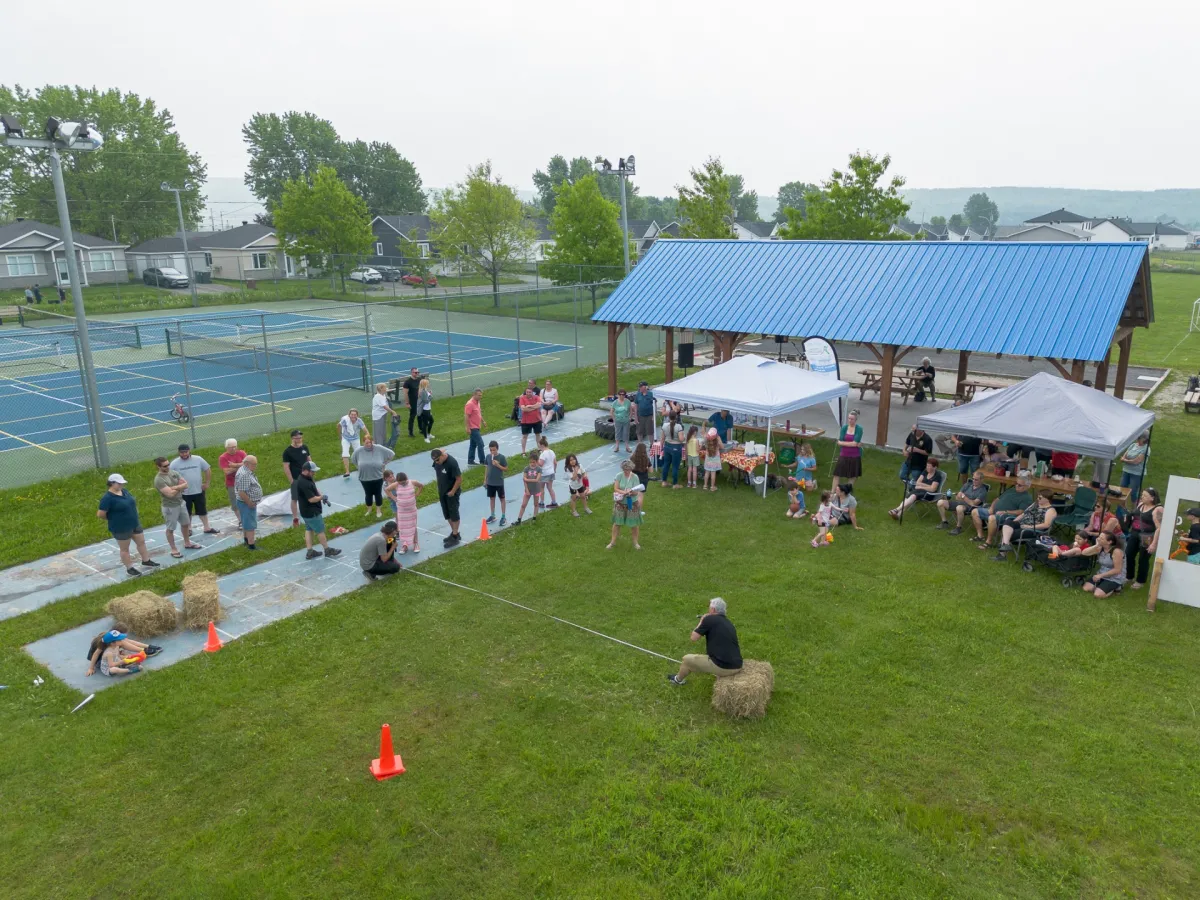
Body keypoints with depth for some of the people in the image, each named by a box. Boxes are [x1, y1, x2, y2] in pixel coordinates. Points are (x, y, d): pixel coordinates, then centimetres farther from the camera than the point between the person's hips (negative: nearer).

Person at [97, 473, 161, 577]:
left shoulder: (124, 491, 3)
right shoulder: (107, 498, -22)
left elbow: (132, 503, 20)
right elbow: (100, 514, -22)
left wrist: (132, 515, 8)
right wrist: (111, 518, -5)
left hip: (134, 524, 8)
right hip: (121, 528, -8)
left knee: (141, 542, 18)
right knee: (124, 549, 9)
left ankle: (146, 561, 36)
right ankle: (129, 569, 22)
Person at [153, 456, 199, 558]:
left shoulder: (174, 473, 1)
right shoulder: (159, 480, -21)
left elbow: (185, 485, -4)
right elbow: (170, 494, -27)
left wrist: (174, 487, -20)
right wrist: (180, 487, -11)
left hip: (181, 503, 7)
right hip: (170, 507, -7)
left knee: (185, 524, 20)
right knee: (170, 529, 7)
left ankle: (187, 543, 38)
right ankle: (173, 550, 17)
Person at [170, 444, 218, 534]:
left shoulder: (198, 459, -6)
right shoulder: (175, 463, -10)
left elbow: (208, 469, 3)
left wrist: (206, 483, 0)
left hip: (199, 491, 1)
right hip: (184, 493, -1)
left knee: (202, 510, 13)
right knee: (187, 512, 14)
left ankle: (207, 527, 24)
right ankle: (188, 529, 29)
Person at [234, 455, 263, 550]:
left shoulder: (246, 471, 6)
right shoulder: (244, 475, -27)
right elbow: (241, 493, -30)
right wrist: (250, 503, -20)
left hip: (249, 503, 11)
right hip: (247, 503, -11)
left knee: (246, 522, 24)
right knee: (250, 524, -3)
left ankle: (246, 540, 39)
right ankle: (251, 545, 3)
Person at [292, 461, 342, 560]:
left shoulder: (307, 478, 2)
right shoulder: (304, 484, -30)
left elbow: (315, 488, 13)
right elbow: (312, 499, -28)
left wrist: (322, 496, -4)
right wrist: (322, 497, -11)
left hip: (307, 511, 10)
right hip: (312, 513, -10)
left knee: (309, 529, 14)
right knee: (320, 531, 4)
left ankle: (310, 552, 21)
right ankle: (327, 550, 17)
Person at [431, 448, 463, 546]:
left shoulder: (452, 463, -26)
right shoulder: (437, 461, -4)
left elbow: (459, 479, -22)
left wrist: (453, 491, -18)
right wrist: (439, 490, 13)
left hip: (452, 493, -7)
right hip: (442, 492, 8)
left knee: (454, 514, 0)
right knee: (447, 514, 14)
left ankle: (455, 537, 7)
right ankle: (454, 533, 28)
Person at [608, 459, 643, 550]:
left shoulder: (635, 477, -12)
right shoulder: (619, 476, -8)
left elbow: (636, 492, -14)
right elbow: (615, 489, -12)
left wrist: (631, 492, -35)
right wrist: (624, 492, -28)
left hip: (632, 503, -1)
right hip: (620, 503, 1)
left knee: (634, 524, 7)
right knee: (617, 522, 9)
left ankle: (635, 542, 25)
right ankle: (613, 542, 22)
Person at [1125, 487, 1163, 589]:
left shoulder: (1157, 509, -17)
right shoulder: (1140, 504, 7)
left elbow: (1159, 528, -20)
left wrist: (1154, 544, -22)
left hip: (1147, 538, -7)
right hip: (1134, 534, 7)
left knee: (1143, 560, 3)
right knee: (1128, 555, 9)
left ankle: (1140, 581, 19)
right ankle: (1129, 577, 27)